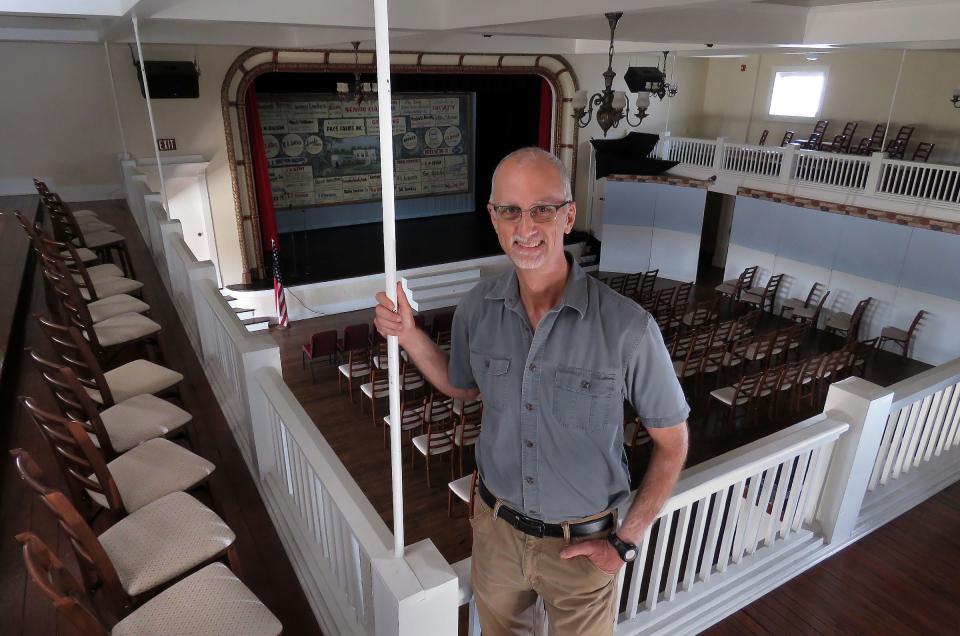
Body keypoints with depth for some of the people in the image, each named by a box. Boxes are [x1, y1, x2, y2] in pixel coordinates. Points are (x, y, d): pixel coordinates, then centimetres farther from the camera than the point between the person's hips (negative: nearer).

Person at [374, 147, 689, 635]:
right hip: (496, 526, 4)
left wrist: (626, 542, -11)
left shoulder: (627, 327, -25)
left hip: (582, 545, -3)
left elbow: (672, 442, -11)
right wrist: (408, 334, -7)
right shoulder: (476, 308, -13)